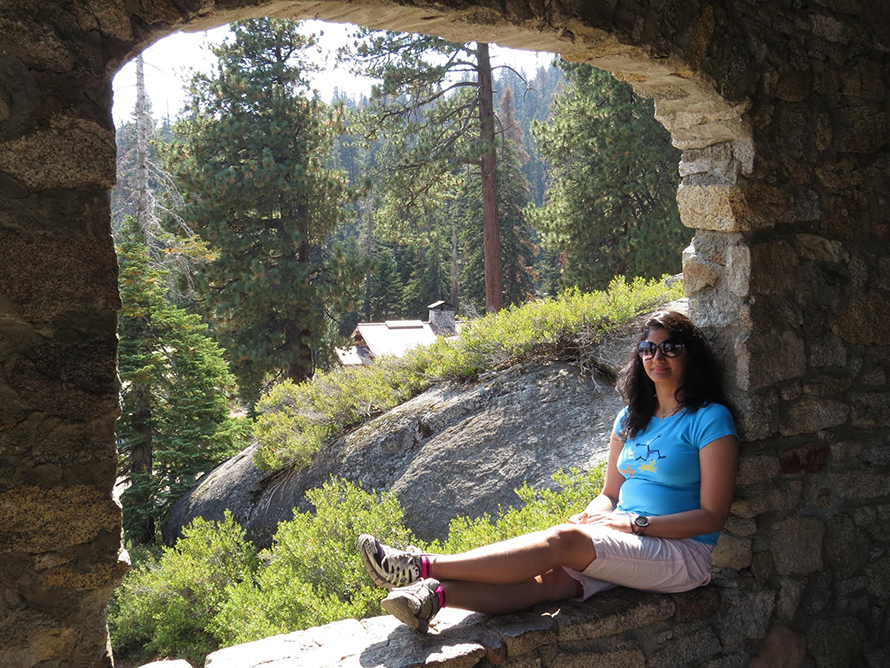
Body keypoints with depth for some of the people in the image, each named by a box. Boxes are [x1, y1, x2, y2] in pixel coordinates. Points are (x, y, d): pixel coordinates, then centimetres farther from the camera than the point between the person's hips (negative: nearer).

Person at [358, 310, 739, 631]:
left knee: (563, 540, -29)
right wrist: (592, 516, -6)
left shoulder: (709, 419, -6)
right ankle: (436, 594, -48)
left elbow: (712, 516, -10)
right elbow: (610, 494, 18)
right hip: (623, 545, 6)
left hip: (684, 554, -6)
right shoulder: (632, 418, 15)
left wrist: (635, 522, -16)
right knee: (549, 577, -26)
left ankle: (423, 567, -33)